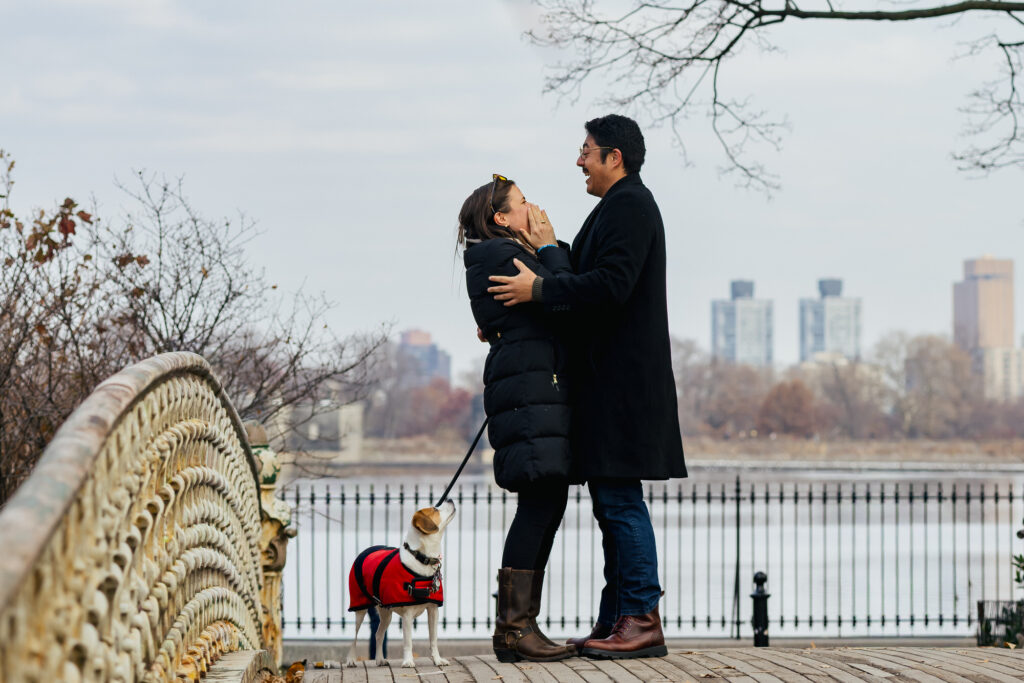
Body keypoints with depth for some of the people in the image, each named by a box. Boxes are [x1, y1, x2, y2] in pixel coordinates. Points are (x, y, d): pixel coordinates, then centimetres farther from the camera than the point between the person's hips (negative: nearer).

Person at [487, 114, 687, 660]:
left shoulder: (628, 205, -11)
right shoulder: (624, 206, 21)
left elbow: (611, 284, -22)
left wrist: (540, 290, -17)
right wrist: (550, 256, 24)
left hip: (621, 382, -11)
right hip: (611, 381, 11)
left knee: (620, 498, -11)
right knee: (612, 500, 11)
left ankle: (642, 620, -9)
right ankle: (618, 620, 14)